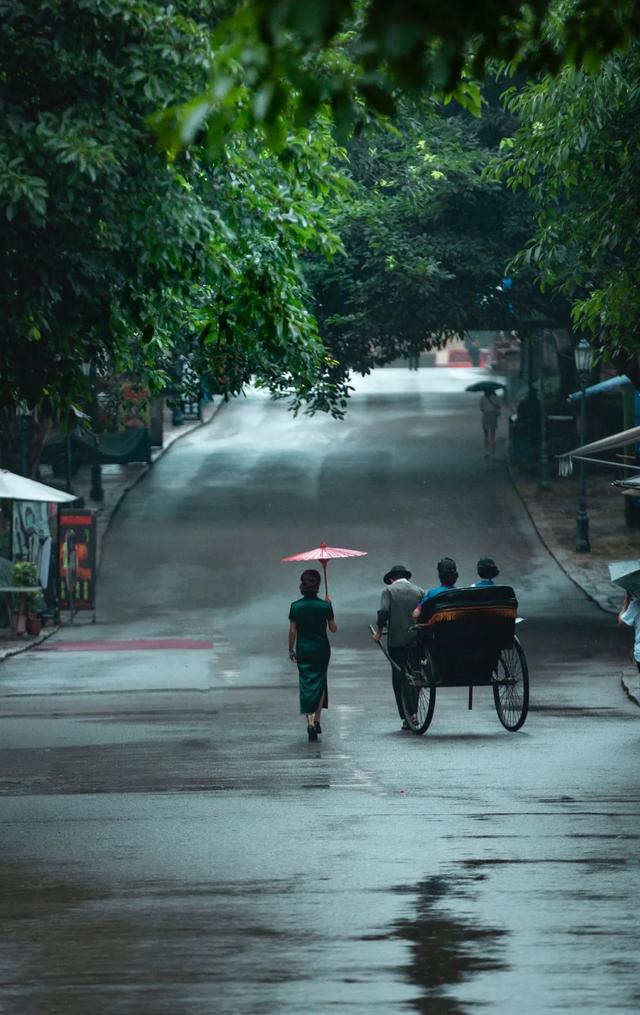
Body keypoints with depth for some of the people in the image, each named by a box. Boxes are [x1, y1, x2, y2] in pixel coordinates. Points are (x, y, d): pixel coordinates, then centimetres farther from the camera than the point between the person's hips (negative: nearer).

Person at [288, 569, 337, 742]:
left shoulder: (296, 606, -8)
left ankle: (310, 722, -12)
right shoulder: (325, 606, -9)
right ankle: (317, 720, 18)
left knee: (306, 684, 1)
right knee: (320, 683, 17)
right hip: (321, 649, 0)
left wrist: (291, 650, 8)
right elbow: (333, 628, 0)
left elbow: (292, 631, -3)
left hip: (303, 650, 0)